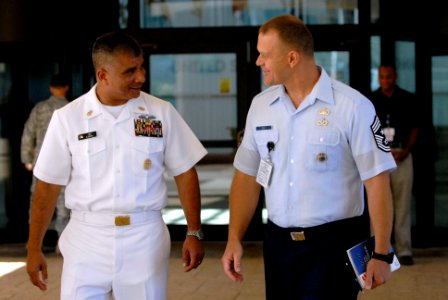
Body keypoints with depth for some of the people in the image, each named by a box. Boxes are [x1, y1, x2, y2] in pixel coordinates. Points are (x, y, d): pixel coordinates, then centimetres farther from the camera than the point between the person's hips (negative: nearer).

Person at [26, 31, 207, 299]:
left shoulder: (161, 113, 0)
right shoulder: (68, 118, -2)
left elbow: (185, 173, 6)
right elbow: (48, 186, 3)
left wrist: (194, 233, 0)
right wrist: (34, 248, 3)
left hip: (145, 238, 1)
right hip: (86, 239, 0)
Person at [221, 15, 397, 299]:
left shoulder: (353, 107, -12)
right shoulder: (261, 105, 4)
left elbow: (377, 182, -11)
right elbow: (246, 176, 9)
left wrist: (382, 255, -12)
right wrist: (234, 239, 2)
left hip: (334, 244, -5)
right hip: (278, 243, 5)